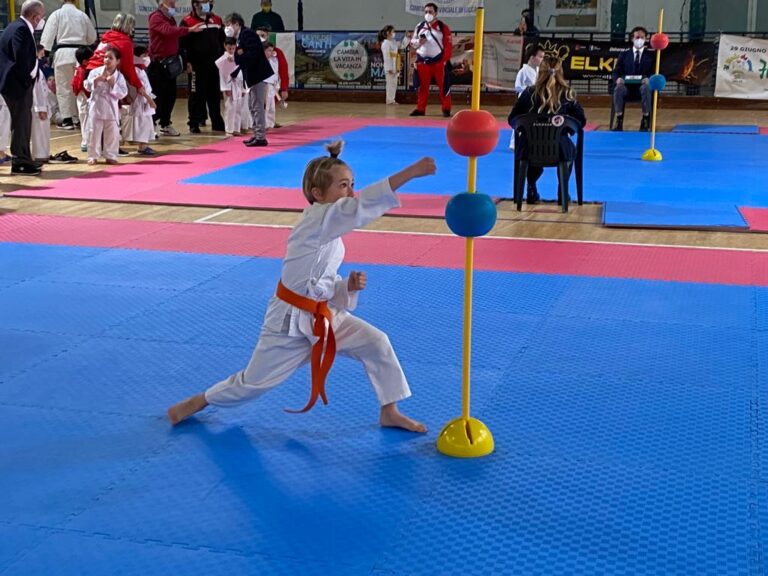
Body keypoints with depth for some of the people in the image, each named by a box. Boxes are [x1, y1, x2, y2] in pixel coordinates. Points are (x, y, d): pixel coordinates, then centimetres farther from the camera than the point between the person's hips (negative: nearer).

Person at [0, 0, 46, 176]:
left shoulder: (20, 27, 15)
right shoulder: (21, 29, -18)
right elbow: (21, 58, -23)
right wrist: (27, 80, -16)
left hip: (19, 83, 11)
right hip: (18, 84, -11)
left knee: (23, 122, 17)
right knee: (21, 122, -6)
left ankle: (24, 160, 25)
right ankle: (19, 163, -1)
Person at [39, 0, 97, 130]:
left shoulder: (57, 14, -2)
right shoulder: (82, 15, 7)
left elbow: (48, 35, -6)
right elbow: (92, 37, 12)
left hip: (63, 53, -3)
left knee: (64, 87, 3)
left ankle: (67, 119, 2)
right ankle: (78, 116, 17)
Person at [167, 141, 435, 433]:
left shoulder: (330, 232, 5)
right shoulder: (317, 219, -21)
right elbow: (361, 205, -38)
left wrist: (348, 287, -8)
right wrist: (411, 171, -45)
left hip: (324, 316, 8)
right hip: (290, 321, -8)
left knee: (376, 343, -5)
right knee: (253, 382, 7)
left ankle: (389, 412, 9)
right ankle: (198, 402, 33)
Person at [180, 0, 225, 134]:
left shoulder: (217, 20, 11)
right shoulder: (187, 21, -6)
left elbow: (222, 41, 18)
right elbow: (183, 44, -8)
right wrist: (187, 62, -15)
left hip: (215, 64, 5)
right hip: (197, 65, -5)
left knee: (215, 95, 10)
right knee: (196, 95, -2)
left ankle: (217, 123, 19)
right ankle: (194, 124, 5)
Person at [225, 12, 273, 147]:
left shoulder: (248, 34, -13)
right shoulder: (240, 38, 17)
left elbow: (253, 54, -25)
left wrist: (238, 58, -22)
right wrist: (237, 55, 1)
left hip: (258, 74, -11)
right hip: (252, 75, 11)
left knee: (258, 106, -9)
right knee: (253, 106, 14)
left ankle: (261, 137, -7)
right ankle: (257, 135, 20)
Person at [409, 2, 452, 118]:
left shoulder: (443, 27, -4)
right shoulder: (419, 26, 7)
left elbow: (448, 45, -5)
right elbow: (413, 42, 14)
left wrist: (445, 60, -12)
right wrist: (418, 41, -8)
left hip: (439, 61, -3)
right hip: (423, 62, 3)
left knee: (443, 86, -3)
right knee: (422, 86, 9)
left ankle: (446, 109, 3)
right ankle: (420, 109, 16)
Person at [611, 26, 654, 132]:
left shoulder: (651, 55, 15)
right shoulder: (624, 55, 17)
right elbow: (616, 72, 10)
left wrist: (648, 79, -20)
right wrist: (618, 79, -16)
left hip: (643, 86, -1)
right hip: (627, 86, 1)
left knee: (646, 87, -38)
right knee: (618, 88, -35)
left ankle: (645, 120, -27)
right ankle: (619, 119, -28)